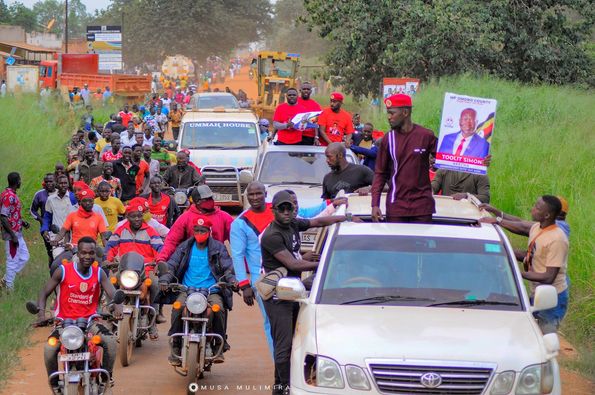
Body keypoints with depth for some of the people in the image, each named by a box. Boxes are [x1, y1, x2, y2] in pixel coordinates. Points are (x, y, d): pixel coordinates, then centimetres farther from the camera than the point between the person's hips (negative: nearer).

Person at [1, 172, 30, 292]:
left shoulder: (11, 194, 10)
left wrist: (22, 221, 9)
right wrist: (13, 236, -22)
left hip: (17, 233, 10)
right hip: (12, 234, -10)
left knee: (24, 257, 16)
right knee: (12, 261, -1)